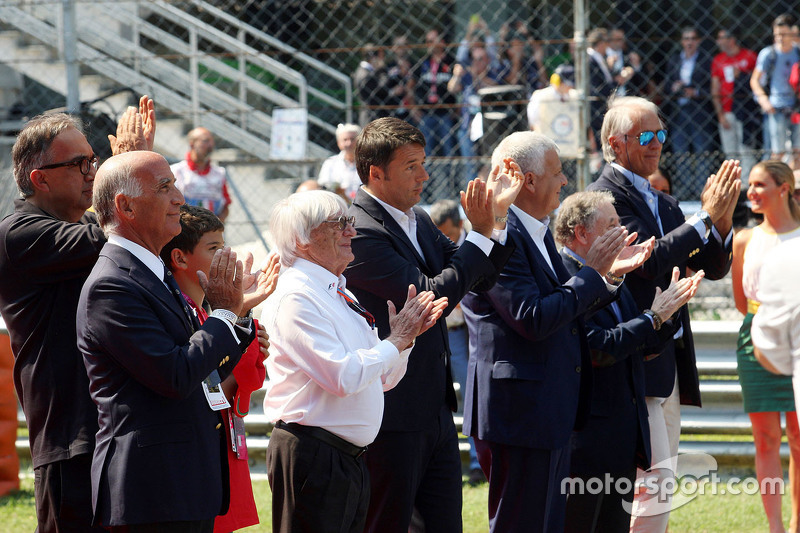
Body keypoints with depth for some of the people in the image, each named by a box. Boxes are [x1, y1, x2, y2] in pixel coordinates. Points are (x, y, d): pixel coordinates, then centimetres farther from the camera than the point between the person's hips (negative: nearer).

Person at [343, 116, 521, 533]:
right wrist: (481, 233, -17)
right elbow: (429, 297, -23)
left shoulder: (418, 220, 11)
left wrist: (495, 217, -3)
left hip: (435, 412, 9)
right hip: (392, 416, -9)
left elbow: (476, 279, 12)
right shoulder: (360, 232, -18)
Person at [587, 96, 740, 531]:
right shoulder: (604, 197, -8)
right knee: (656, 481, -15)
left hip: (670, 361, 9)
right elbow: (650, 259, -21)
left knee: (658, 485, 9)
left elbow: (714, 268, 15)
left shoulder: (665, 205, 20)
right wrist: (706, 216, -17)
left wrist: (722, 221, -3)